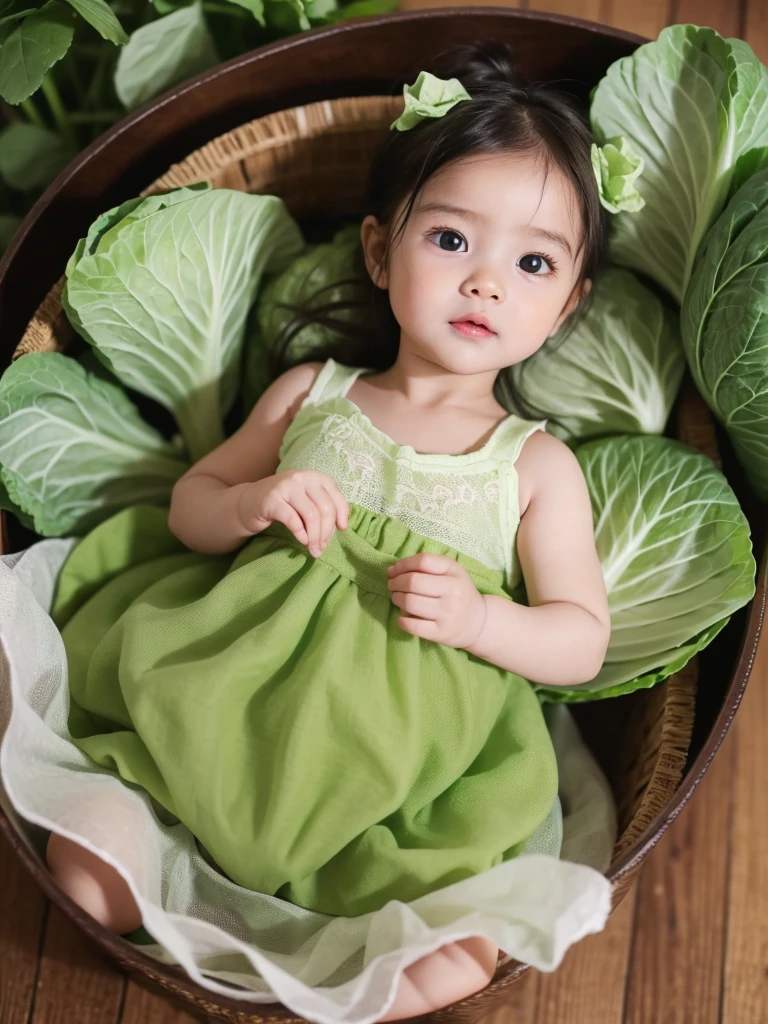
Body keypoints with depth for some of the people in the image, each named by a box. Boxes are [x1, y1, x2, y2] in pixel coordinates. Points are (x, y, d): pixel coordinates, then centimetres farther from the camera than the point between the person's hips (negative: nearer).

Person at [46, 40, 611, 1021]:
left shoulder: (538, 464, 6)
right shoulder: (311, 393, 11)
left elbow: (581, 640, 6)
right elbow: (188, 505, 16)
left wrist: (479, 616, -15)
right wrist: (251, 504, -8)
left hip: (404, 753, -1)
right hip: (223, 700, 2)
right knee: (86, 860, -18)